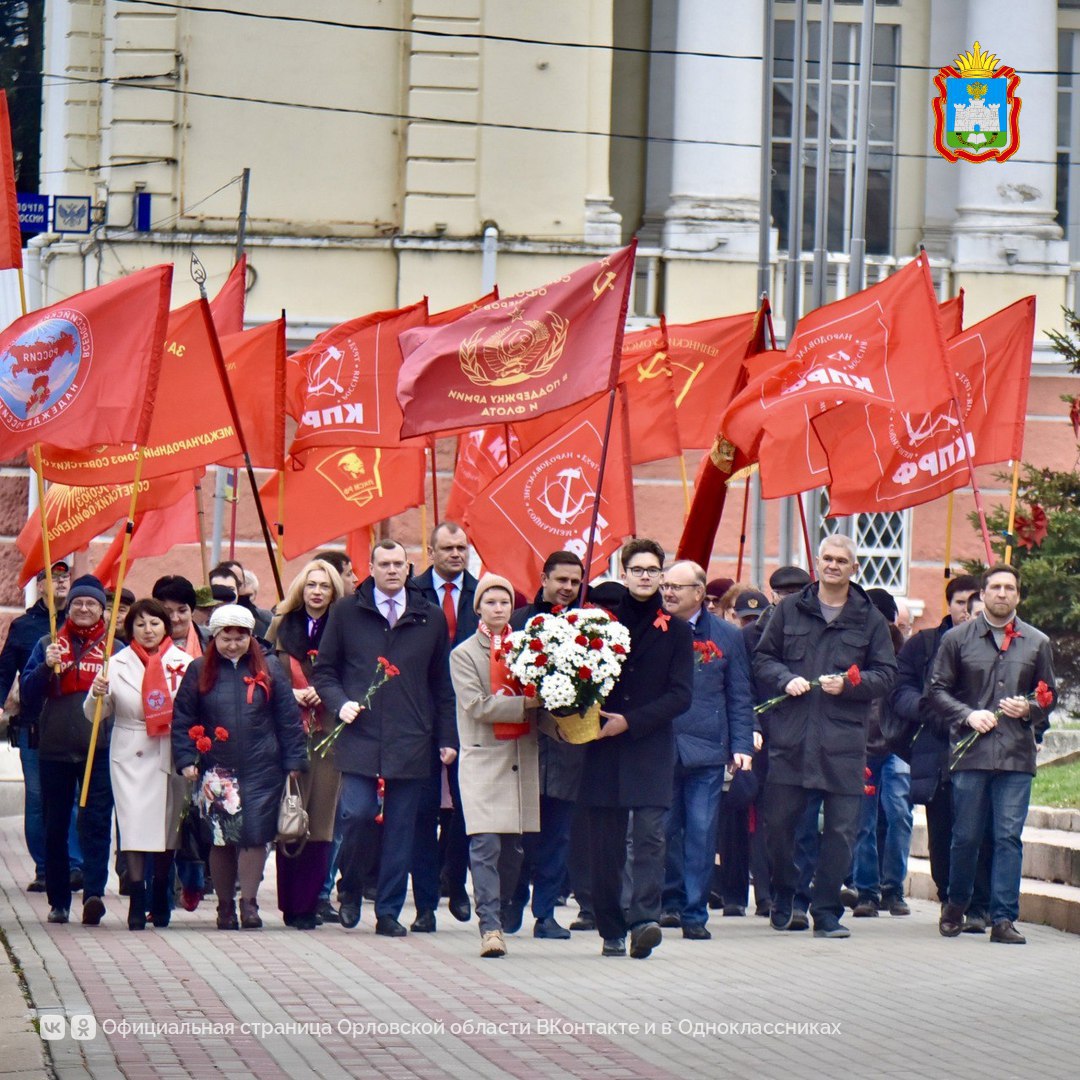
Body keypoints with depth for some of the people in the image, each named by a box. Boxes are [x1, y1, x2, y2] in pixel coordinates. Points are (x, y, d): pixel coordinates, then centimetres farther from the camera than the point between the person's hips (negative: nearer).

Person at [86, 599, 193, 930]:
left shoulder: (184, 664, 4)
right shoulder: (118, 664, 4)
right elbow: (95, 714, 5)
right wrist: (97, 694, -16)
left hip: (171, 755, 1)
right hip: (131, 755, -1)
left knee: (167, 826, 6)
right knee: (135, 825, -9)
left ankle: (161, 901, 18)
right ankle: (137, 902, -7)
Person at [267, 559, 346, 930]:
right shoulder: (282, 626, 10)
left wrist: (323, 693, -11)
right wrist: (292, 694, -7)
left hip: (328, 733, 0)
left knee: (321, 819, -2)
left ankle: (308, 902, 3)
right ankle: (292, 903, -1)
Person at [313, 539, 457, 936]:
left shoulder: (431, 618, 11)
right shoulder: (346, 613, 7)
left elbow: (442, 684, 14)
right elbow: (324, 670, 11)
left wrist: (447, 738, 8)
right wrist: (340, 703, -8)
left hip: (410, 743, 2)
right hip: (360, 737, -1)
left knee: (401, 830, 2)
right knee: (356, 814, -14)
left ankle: (388, 912, 11)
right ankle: (350, 891, 11)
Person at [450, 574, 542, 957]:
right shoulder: (464, 654, 1)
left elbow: (539, 696, 15)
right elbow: (477, 705, -10)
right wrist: (525, 704, -15)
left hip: (522, 758, 4)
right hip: (483, 757, -4)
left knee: (513, 846, 5)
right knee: (486, 845, -13)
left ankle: (497, 918, 18)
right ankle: (490, 928, -17)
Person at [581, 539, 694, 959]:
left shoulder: (675, 631, 6)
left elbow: (681, 695, 0)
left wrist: (630, 721, -10)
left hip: (651, 751, -1)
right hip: (604, 750, 2)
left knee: (650, 836, -14)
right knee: (605, 844, 3)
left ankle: (644, 920, -21)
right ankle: (611, 930, 9)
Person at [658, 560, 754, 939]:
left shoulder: (727, 637, 7)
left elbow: (740, 698, 8)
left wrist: (741, 746, 0)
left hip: (705, 751, 0)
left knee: (701, 834, -3)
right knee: (662, 830, 5)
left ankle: (694, 913, 1)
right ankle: (671, 900, 22)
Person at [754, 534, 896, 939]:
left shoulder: (869, 619, 8)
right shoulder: (790, 610, 10)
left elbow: (886, 675, 6)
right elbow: (763, 658, 13)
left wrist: (848, 684, -11)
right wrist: (785, 679, -7)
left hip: (843, 740, -1)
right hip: (790, 735, 1)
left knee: (841, 828, -2)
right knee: (779, 821, 4)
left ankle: (826, 912, 5)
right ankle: (784, 895, 27)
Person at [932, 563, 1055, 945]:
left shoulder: (1037, 642, 11)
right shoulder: (957, 639, 6)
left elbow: (1048, 696, 17)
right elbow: (938, 689, 7)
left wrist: (1029, 709, -5)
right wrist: (968, 715, -9)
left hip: (1017, 755, 1)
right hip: (970, 754, -1)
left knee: (1009, 837, -4)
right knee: (965, 835, 4)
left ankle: (1003, 918, -2)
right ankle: (956, 906, 24)